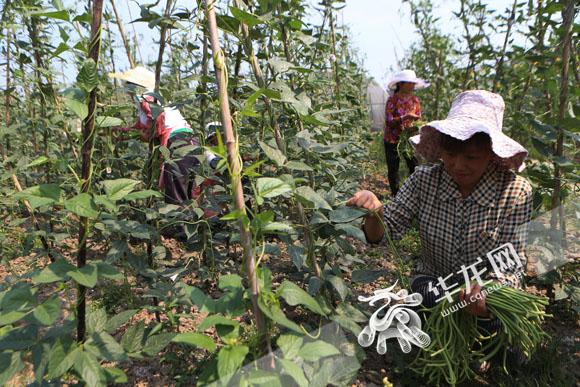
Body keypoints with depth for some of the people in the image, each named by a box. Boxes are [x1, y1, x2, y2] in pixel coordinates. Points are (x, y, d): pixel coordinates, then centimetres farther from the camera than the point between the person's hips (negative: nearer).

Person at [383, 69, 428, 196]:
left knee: (415, 166, 1)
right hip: (392, 140, -4)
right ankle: (396, 195, 18)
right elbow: (389, 122, -18)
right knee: (393, 169, 4)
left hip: (409, 138, 4)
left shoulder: (414, 99, 3)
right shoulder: (392, 100, -12)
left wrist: (415, 125, -13)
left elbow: (418, 118, 9)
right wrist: (404, 117, -31)